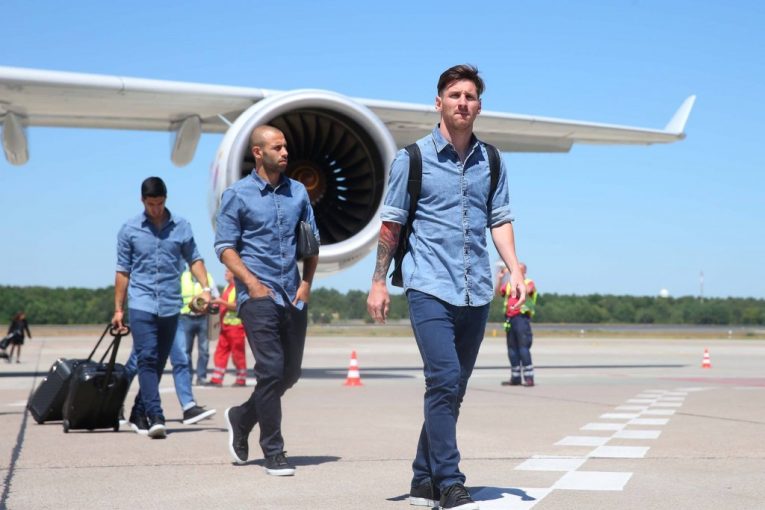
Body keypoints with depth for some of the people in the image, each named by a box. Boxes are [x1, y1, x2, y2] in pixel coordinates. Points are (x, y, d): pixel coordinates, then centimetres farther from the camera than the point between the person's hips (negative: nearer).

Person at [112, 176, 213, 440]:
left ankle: (139, 413, 24)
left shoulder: (182, 227, 6)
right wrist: (118, 309, 6)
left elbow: (194, 259, 14)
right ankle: (155, 417, -20)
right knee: (147, 359, -14)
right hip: (141, 304, -2)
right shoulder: (129, 229, 4)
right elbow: (123, 270, 7)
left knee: (158, 363, 9)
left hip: (170, 305, 2)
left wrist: (205, 287, -2)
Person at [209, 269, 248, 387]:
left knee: (238, 353, -2)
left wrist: (222, 302, -20)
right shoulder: (227, 287, 18)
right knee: (220, 352, 4)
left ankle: (241, 380, 6)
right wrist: (216, 304, 9)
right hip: (225, 325, 9)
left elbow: (237, 306, -18)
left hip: (236, 325, -9)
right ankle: (217, 379, 4)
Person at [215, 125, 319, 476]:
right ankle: (274, 452, 0)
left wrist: (307, 282, 3)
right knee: (271, 369, -10)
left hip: (294, 295, 5)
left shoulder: (298, 192, 12)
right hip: (258, 295, -5)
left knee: (291, 372, 9)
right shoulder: (237, 195, 0)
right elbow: (225, 246, -2)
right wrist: (251, 282, -13)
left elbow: (312, 240, 16)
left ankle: (242, 418, 33)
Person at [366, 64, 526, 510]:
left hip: (476, 293, 5)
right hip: (430, 288, -4)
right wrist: (379, 282, 2)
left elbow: (500, 219, 13)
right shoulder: (413, 159, 0)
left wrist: (515, 269, 0)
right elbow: (391, 223, 3)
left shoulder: (490, 161, 11)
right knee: (445, 381, -16)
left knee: (453, 389, 10)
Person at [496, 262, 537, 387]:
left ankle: (529, 378, -11)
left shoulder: (529, 283, 3)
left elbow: (525, 291, -18)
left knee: (523, 348, -11)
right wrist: (500, 278, -4)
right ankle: (515, 378, 13)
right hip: (509, 318, 6)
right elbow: (499, 292, 6)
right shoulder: (509, 284, 19)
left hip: (522, 317, -6)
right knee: (512, 349, 7)